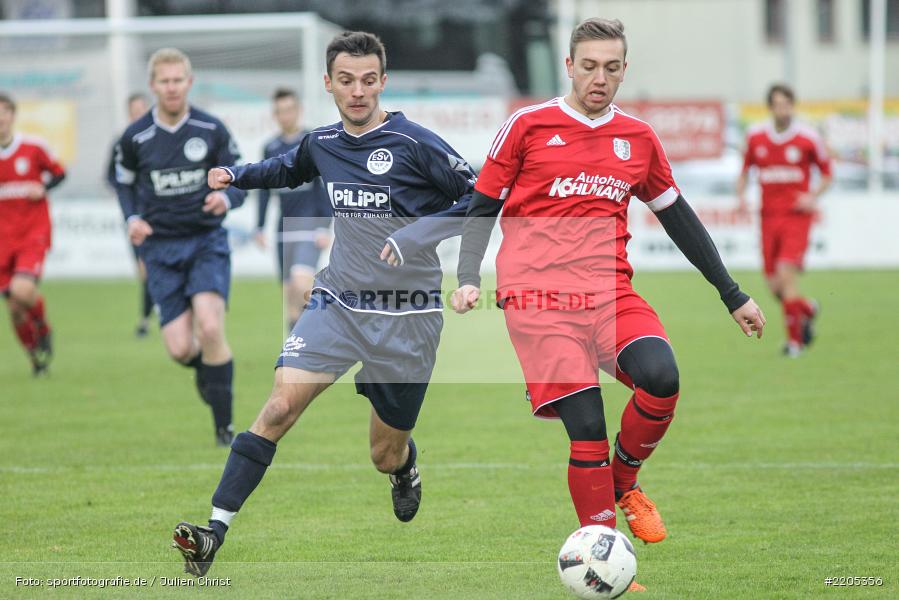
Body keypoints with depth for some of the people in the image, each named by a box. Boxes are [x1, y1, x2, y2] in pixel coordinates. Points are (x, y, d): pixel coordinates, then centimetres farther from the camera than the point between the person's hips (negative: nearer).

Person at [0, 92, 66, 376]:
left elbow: (58, 172, 9)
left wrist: (43, 187, -10)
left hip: (34, 234, -3)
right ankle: (36, 356, 25)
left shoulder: (33, 147, -4)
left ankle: (44, 331, 7)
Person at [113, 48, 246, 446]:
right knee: (180, 349, -8)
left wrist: (226, 198, -21)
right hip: (161, 246, 1)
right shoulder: (135, 137, -2)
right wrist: (132, 219, -5)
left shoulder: (212, 130, -4)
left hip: (207, 241, -1)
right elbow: (124, 182, 14)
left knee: (210, 328, -21)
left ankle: (224, 426, -8)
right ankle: (205, 368, 33)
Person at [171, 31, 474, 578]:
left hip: (406, 317, -3)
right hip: (337, 302, 3)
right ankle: (213, 535, -22)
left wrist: (421, 233, -24)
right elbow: (289, 170, 29)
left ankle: (405, 464, 49)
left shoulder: (414, 144, -13)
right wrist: (236, 175, 14)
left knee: (386, 457, 8)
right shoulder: (323, 143, 4)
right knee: (280, 406, -19)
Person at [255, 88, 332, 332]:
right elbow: (264, 190, 17)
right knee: (289, 293, 5)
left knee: (301, 282, -23)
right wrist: (259, 228, 14)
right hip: (285, 227, 5)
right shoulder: (270, 148, 9)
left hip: (310, 226, -5)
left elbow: (325, 188, -4)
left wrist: (325, 227, -10)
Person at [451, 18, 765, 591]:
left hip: (611, 292, 3)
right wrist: (468, 279, -4)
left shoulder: (638, 138, 14)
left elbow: (678, 216, 21)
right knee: (587, 427, -14)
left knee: (661, 378, -25)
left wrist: (733, 295, 22)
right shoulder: (529, 125, 4)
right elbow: (483, 204, 10)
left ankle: (624, 483, 5)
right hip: (538, 294, -3)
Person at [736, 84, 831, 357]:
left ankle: (794, 339, -9)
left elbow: (826, 173, 6)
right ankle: (807, 309, 34)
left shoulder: (808, 137, -4)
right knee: (775, 286, 2)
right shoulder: (755, 137, 4)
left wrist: (813, 196, -11)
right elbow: (745, 170, 18)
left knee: (787, 273, -19)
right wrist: (741, 196, 1)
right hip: (769, 216, 4)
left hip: (797, 215, -4)